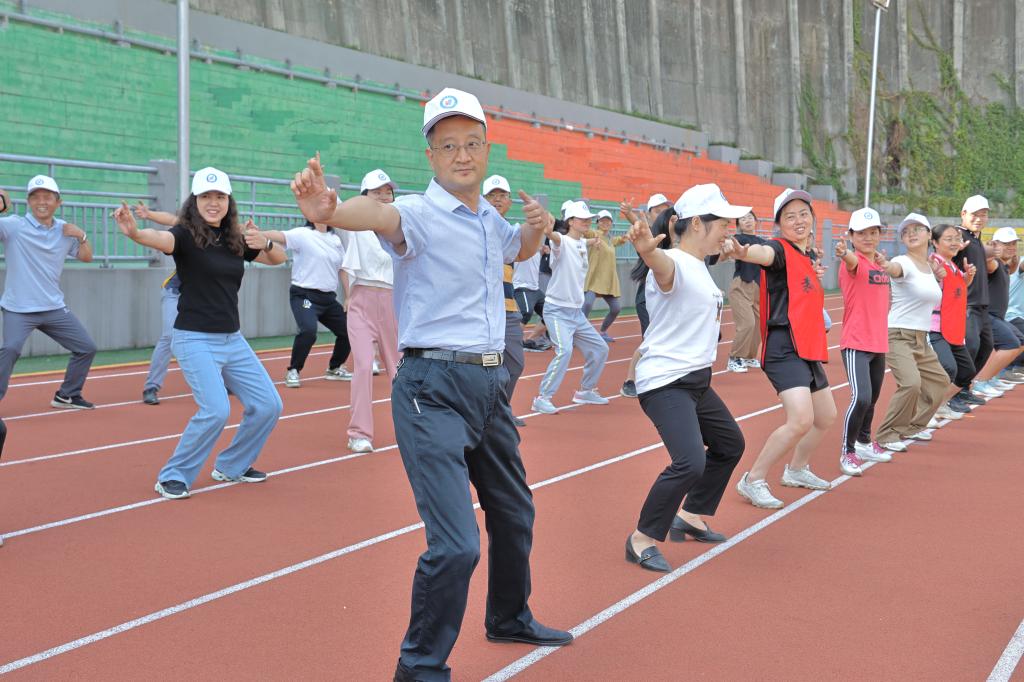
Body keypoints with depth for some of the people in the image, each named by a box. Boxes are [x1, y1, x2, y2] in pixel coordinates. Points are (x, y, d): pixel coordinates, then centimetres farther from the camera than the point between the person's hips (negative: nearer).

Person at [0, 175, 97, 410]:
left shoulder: (65, 230, 7)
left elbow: (86, 257, 16)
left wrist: (81, 236, -4)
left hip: (55, 309, 6)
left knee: (87, 348, 11)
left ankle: (66, 396, 29)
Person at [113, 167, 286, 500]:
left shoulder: (236, 239, 7)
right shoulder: (186, 234, -11)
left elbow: (279, 259, 11)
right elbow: (162, 239, -33)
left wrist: (265, 243, -12)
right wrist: (134, 232, -56)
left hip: (233, 340, 7)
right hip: (195, 339, -7)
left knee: (267, 405, 8)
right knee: (216, 410, -22)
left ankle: (232, 466, 29)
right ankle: (173, 477, -2)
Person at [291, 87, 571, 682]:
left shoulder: (491, 219, 11)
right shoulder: (420, 215, -12)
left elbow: (519, 250, 33)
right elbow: (379, 214, -36)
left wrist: (540, 227, 9)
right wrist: (329, 211, -59)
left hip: (492, 383, 8)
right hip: (434, 388, -8)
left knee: (514, 515, 23)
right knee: (455, 545, -15)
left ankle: (510, 618, 48)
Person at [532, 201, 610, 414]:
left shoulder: (583, 243, 9)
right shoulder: (563, 242, -14)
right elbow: (554, 236, -42)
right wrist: (549, 230, -60)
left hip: (577, 312, 9)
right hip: (557, 310, -8)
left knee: (600, 349, 13)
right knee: (564, 350, -26)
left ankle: (585, 391, 29)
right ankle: (542, 398, -18)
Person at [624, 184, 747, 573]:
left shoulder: (699, 266, 10)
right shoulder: (674, 263, -19)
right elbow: (661, 262, -45)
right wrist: (646, 248, -67)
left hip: (696, 380, 11)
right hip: (665, 382, -11)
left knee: (730, 444, 24)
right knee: (690, 463, -23)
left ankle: (690, 517, 39)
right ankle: (642, 540, -6)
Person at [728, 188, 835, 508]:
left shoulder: (810, 257, 14)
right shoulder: (781, 250, -11)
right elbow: (764, 253, -38)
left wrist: (818, 274, 12)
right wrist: (743, 252, -59)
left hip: (809, 350, 9)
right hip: (784, 348, -9)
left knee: (825, 417, 22)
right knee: (801, 420, -23)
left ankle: (797, 470, 44)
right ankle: (753, 481, -10)